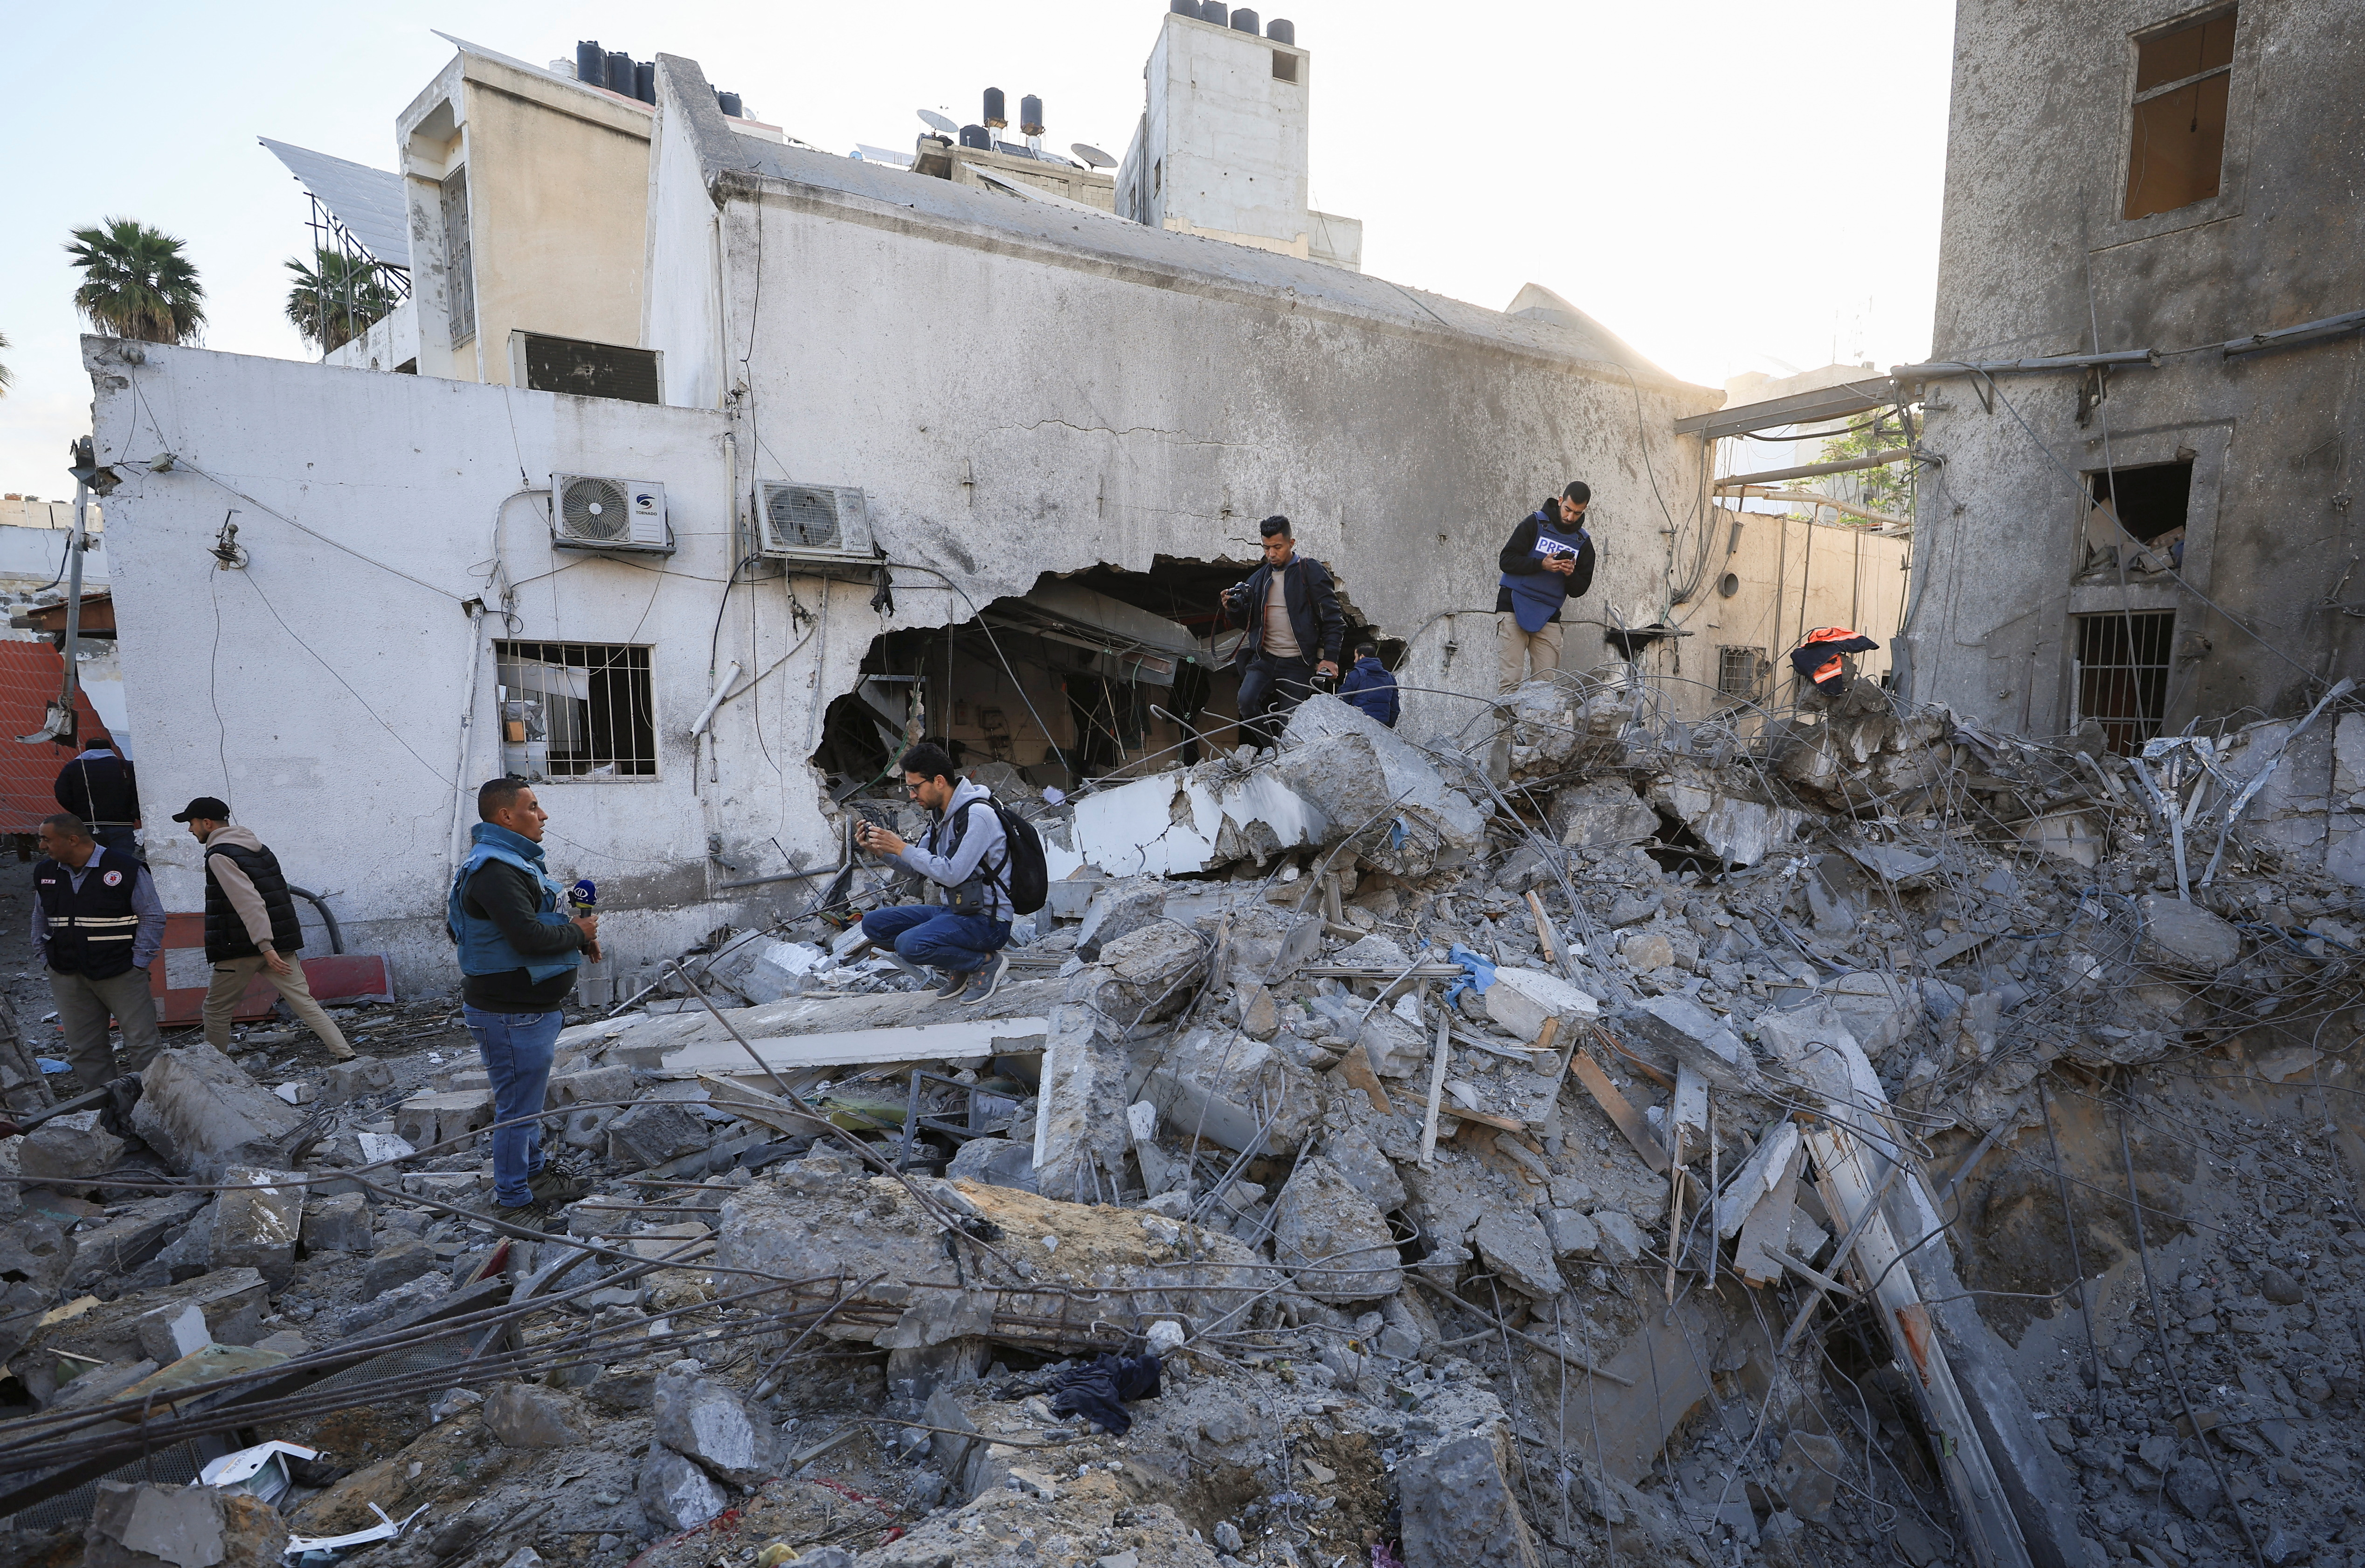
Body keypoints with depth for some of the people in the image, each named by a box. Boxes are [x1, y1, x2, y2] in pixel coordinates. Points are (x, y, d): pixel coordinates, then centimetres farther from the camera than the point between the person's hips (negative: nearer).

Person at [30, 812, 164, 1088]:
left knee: (143, 1043, -4)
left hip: (121, 973, -6)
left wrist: (138, 962, -10)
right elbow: (40, 918, 21)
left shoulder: (125, 869, -12)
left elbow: (153, 917, -8)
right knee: (82, 1049, 11)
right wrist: (45, 956, 12)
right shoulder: (45, 872, 6)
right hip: (66, 977, 6)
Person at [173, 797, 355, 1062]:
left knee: (216, 1010, 13)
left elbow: (248, 902, -21)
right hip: (281, 941, 7)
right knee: (304, 1003, 0)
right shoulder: (257, 847, 15)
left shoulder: (219, 856, -11)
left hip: (241, 949, -7)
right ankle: (348, 1057, -10)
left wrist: (265, 947, -26)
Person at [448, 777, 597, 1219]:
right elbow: (529, 936, -31)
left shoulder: (515, 860, 13)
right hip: (511, 1015, -11)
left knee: (528, 1100, 25)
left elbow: (540, 923, 21)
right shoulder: (493, 870, -23)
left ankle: (534, 1171, 41)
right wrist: (579, 934, -14)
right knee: (518, 1107, 2)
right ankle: (512, 1200, 15)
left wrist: (578, 934, 2)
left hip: (530, 1007, 11)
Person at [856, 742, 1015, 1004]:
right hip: (956, 911, 10)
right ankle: (959, 967, 8)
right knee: (873, 924, 6)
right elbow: (919, 865, 17)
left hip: (987, 921, -10)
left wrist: (902, 848, -19)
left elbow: (952, 874, -25)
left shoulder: (976, 816, -20)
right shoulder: (943, 815, 10)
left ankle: (988, 962, -7)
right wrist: (880, 848, 1)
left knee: (910, 945, -30)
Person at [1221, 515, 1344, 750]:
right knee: (1247, 701, -17)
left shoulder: (1311, 571, -2)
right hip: (1264, 658, 4)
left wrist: (1330, 657, -12)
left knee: (1288, 722, -5)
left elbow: (1332, 616, -4)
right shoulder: (1260, 576, 14)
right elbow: (1248, 613, 23)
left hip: (1298, 663, -4)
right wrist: (1234, 605, -1)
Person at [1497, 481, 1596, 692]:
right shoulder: (1535, 523, 2)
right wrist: (1542, 565, -16)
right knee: (1512, 680, -12)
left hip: (1548, 618, 4)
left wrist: (1571, 574, -10)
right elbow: (1506, 560, -5)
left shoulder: (1583, 542, 12)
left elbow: (1579, 590, 12)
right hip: (1514, 608, -4)